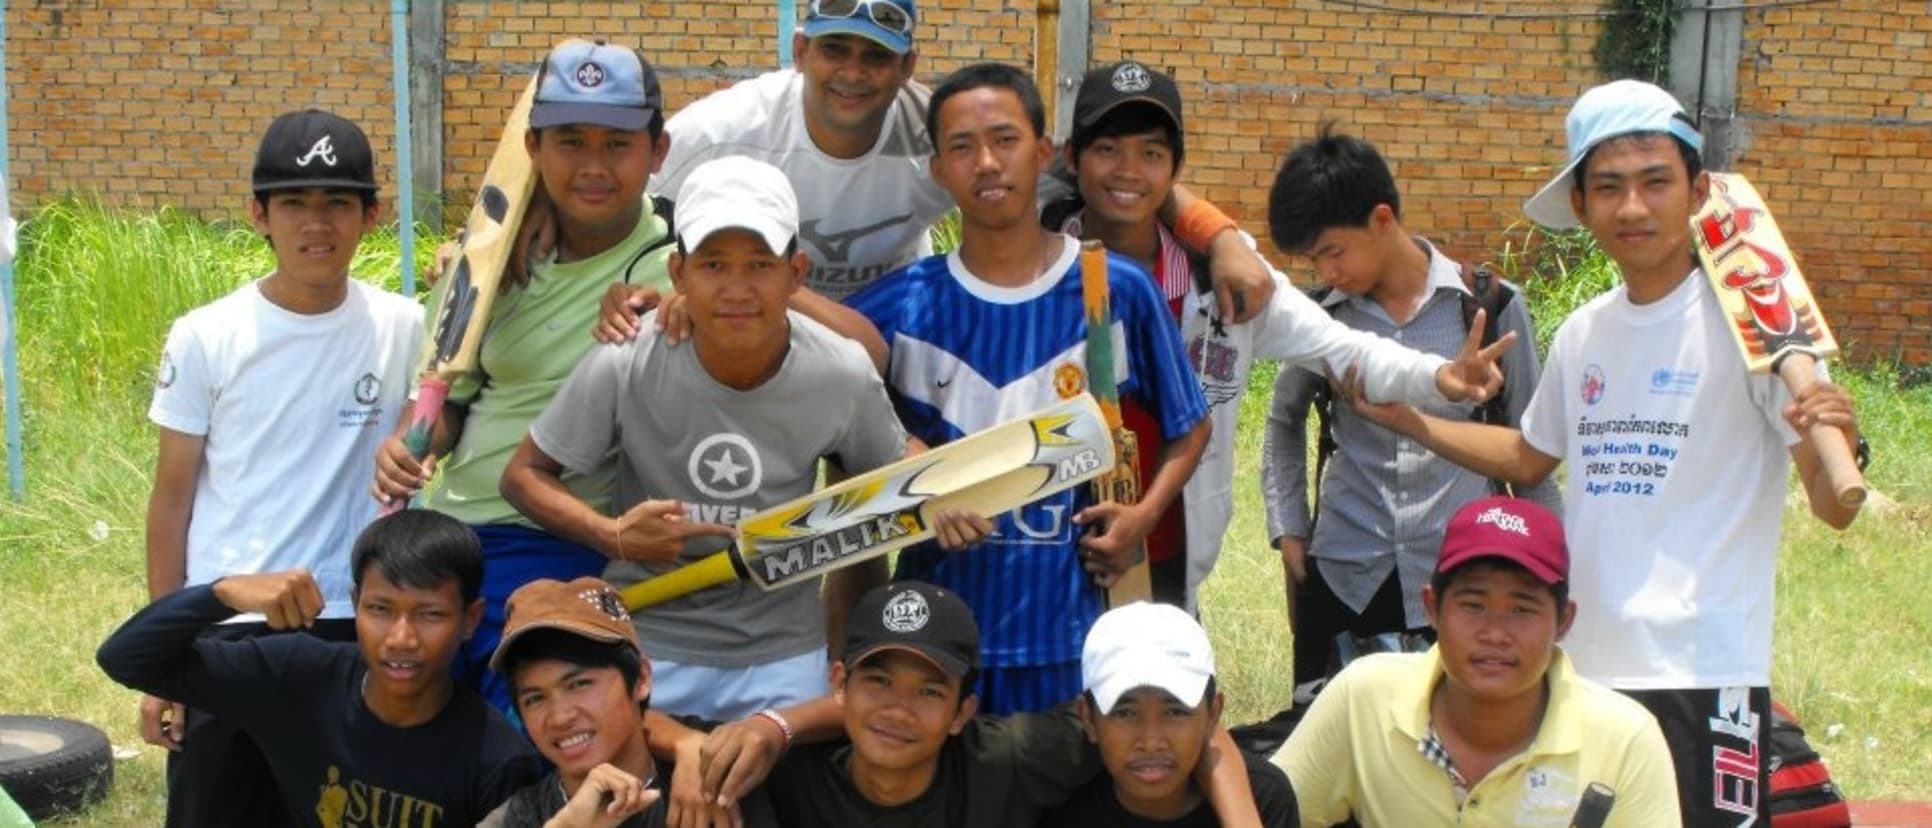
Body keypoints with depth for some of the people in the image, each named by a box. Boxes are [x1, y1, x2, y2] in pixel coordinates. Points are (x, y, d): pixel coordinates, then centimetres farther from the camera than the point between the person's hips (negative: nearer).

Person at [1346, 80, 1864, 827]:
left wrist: (1838, 453, -32)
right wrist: (1407, 421, 16)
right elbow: (1528, 459, 24)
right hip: (1582, 667, 6)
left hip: (1702, 676, -6)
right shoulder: (1582, 332, 8)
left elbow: (1832, 509, -11)